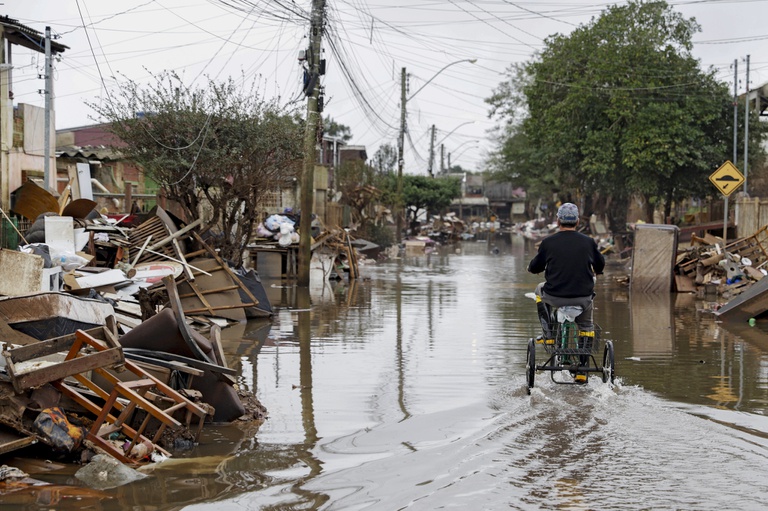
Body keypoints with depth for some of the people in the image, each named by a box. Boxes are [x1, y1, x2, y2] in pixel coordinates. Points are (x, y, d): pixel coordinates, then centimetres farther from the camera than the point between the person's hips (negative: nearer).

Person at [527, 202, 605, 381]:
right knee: (586, 325, 30)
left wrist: (532, 266, 33)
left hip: (555, 297, -1)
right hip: (583, 298, 1)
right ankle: (583, 370, 26)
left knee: (540, 289, 33)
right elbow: (600, 264, 19)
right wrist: (595, 272, 43)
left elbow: (534, 268, 8)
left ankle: (548, 334, 27)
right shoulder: (588, 242, 1)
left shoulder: (548, 242, -4)